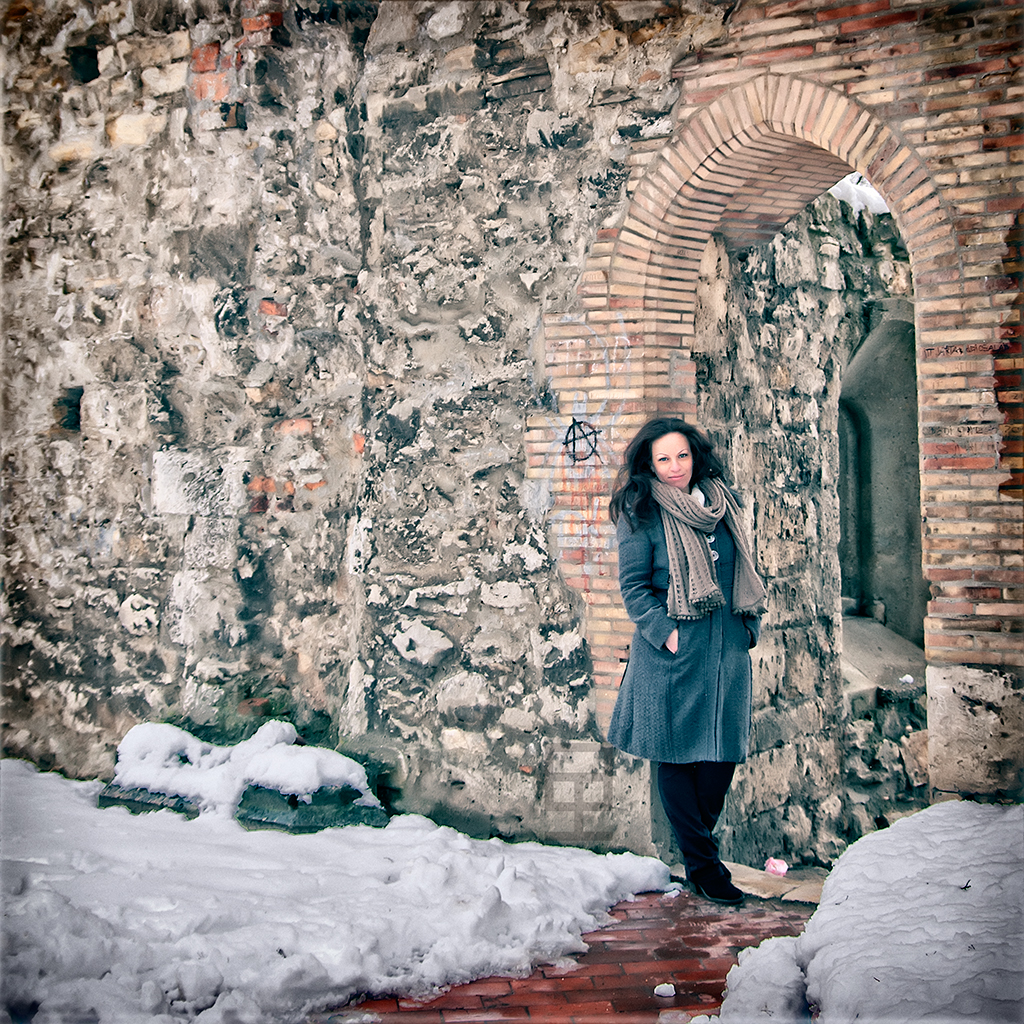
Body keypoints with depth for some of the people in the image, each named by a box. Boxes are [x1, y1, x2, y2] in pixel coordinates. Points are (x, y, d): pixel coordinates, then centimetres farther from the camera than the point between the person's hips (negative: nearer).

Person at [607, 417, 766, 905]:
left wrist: (751, 624, 13)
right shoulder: (641, 514, -4)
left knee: (722, 753, 6)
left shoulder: (721, 504, 12)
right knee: (677, 754, 2)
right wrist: (666, 632, -14)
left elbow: (743, 572, 20)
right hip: (671, 654, -5)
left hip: (727, 649, 5)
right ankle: (702, 864, 13)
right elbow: (632, 585, -5)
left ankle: (698, 842, 25)